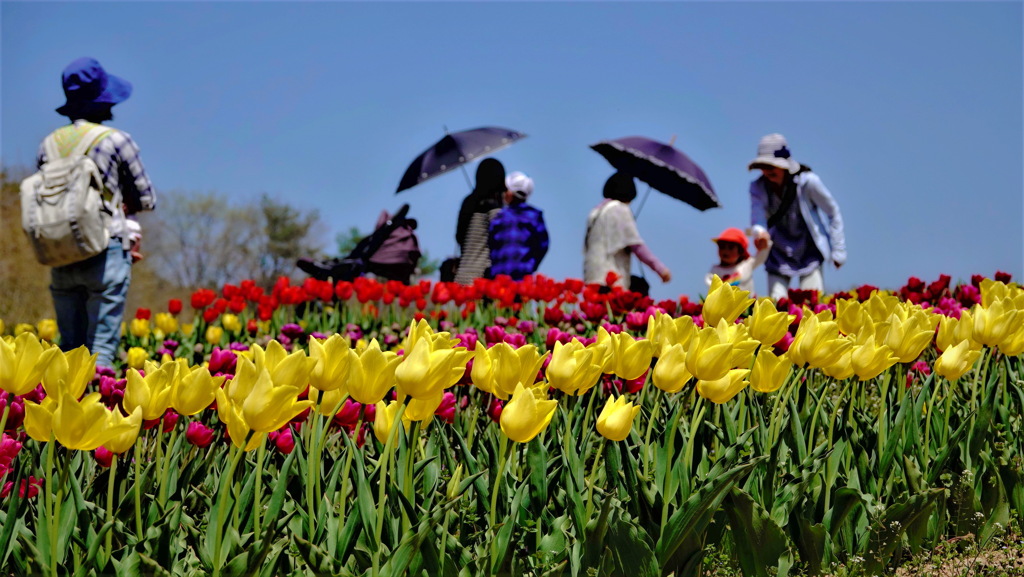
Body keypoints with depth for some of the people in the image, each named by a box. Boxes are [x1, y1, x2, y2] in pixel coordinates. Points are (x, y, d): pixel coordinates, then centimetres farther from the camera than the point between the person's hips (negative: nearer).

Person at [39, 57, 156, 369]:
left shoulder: (49, 145, 10)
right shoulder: (117, 141, -4)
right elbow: (146, 199, 1)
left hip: (61, 258, 5)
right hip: (106, 255, -5)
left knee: (69, 350, 10)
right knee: (101, 349, -4)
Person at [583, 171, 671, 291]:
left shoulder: (596, 211, 20)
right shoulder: (620, 209, -3)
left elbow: (586, 247, 21)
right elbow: (636, 245, -9)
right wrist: (660, 268, -7)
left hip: (592, 277, 8)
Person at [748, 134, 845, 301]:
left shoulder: (807, 181, -17)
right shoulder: (758, 188, -11)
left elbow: (833, 212, -6)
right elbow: (757, 215, -26)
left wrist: (838, 250, -6)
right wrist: (759, 232, -51)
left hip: (810, 252, -2)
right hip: (779, 254, 2)